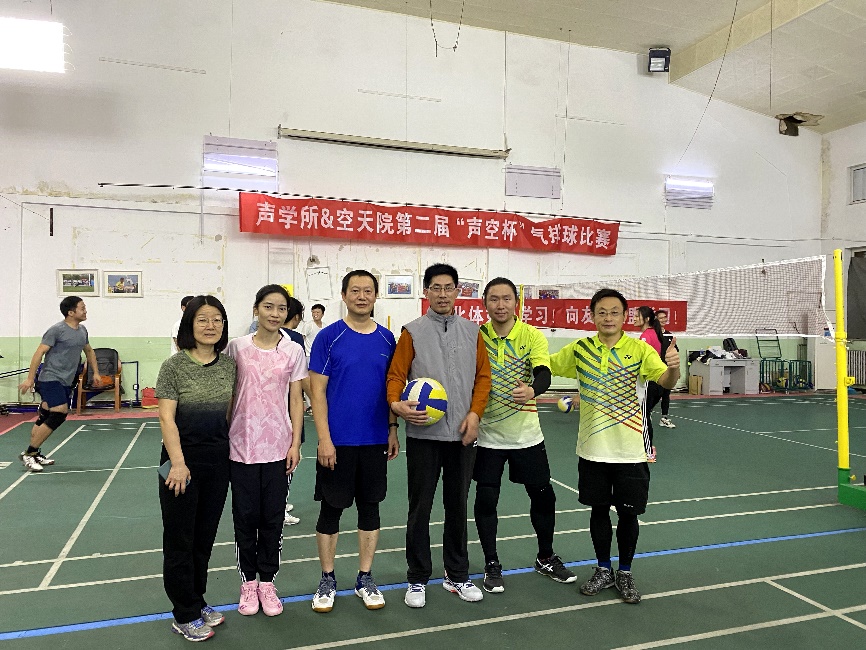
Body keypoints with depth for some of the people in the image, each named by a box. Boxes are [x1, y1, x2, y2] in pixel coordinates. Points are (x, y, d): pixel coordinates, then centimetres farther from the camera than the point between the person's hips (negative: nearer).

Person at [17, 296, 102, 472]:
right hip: (50, 378, -8)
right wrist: (30, 378, -15)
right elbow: (39, 352, -12)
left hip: (66, 382, 8)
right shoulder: (57, 330, -12)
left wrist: (96, 372, 21)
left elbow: (89, 351, 27)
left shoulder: (82, 330, 12)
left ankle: (34, 453, 22)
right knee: (60, 413, -17)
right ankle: (28, 454, -6)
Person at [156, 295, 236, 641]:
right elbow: (167, 418, -13)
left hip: (218, 460, 4)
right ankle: (185, 616, 19)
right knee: (180, 539, 6)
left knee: (205, 537, 15)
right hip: (183, 460, -4)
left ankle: (197, 602, 32)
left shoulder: (229, 364, 3)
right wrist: (178, 463, -20)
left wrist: (233, 453, 9)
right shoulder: (174, 366, -10)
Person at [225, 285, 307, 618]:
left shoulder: (294, 351, 0)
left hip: (278, 447, 0)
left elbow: (296, 400, 2)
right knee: (245, 516, 9)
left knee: (273, 518, 9)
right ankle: (248, 582, 27)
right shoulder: (237, 347, -2)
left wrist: (296, 443, -3)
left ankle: (267, 582, 26)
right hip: (242, 445, 0)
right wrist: (222, 438, 0)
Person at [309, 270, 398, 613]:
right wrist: (324, 438, -13)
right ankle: (327, 580, 26)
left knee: (370, 507, 12)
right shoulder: (329, 337, -6)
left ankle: (365, 579, 27)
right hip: (337, 442, -3)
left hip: (375, 441, 3)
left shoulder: (387, 339, 4)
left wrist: (393, 429, 5)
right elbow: (317, 390, -8)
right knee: (331, 508, 9)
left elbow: (392, 386, 11)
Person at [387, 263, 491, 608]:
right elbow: (396, 375, -4)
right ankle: (417, 579, 23)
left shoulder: (472, 331, 7)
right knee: (420, 507, 6)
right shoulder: (413, 332, -2)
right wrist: (397, 404, -23)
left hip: (462, 434, 3)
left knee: (458, 506, 14)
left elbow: (483, 375, 7)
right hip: (423, 434, -2)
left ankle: (457, 575, 30)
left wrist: (475, 413, -4)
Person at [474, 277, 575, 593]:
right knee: (486, 499, 2)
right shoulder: (477, 336, -5)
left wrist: (532, 391, -44)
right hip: (488, 435, 0)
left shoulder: (532, 335, -8)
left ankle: (546, 558, 33)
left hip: (526, 434, 0)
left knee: (543, 496, 10)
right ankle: (491, 565, 22)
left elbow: (544, 375, -22)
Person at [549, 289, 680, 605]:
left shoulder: (640, 349, -8)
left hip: (631, 451, -2)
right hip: (592, 449, 2)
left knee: (628, 513, 7)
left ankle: (625, 573, 29)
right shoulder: (579, 349, 0)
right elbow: (545, 368, 9)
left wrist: (673, 367, -43)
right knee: (599, 510, 13)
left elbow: (666, 381, -22)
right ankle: (603, 570, 32)